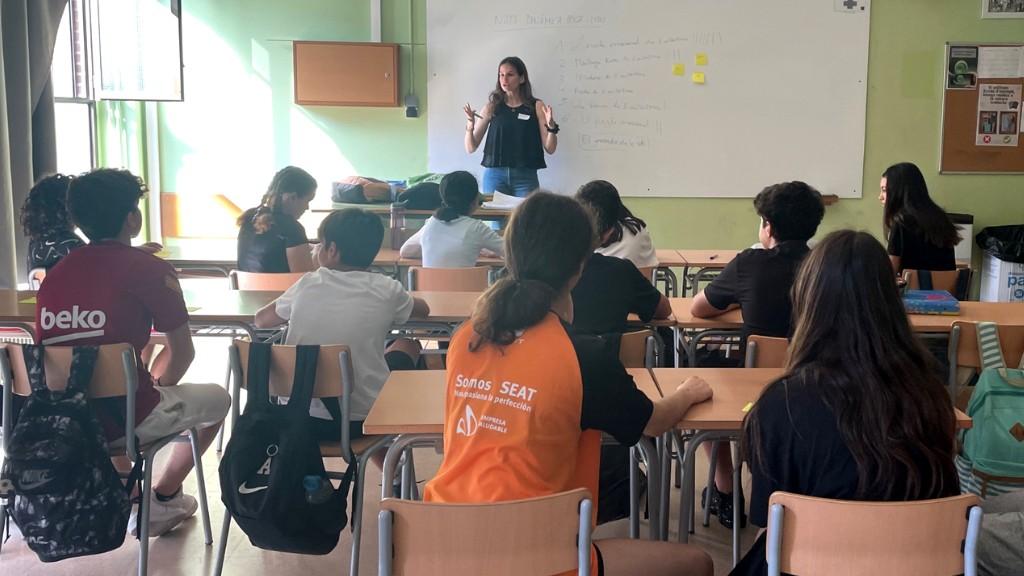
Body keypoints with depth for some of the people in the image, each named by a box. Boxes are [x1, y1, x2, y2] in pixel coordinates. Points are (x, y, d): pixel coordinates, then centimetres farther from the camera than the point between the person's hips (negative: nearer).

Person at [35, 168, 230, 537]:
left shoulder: (55, 273, 7)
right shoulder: (150, 269, -10)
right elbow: (181, 353, -3)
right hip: (123, 421, -6)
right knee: (217, 398, 22)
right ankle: (162, 499, 26)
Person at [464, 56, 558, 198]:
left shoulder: (536, 106, 3)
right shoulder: (492, 107, 6)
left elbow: (550, 149, 2)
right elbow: (471, 148, 6)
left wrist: (551, 126, -15)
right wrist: (470, 126, -11)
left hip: (525, 176, -1)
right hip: (495, 175, 1)